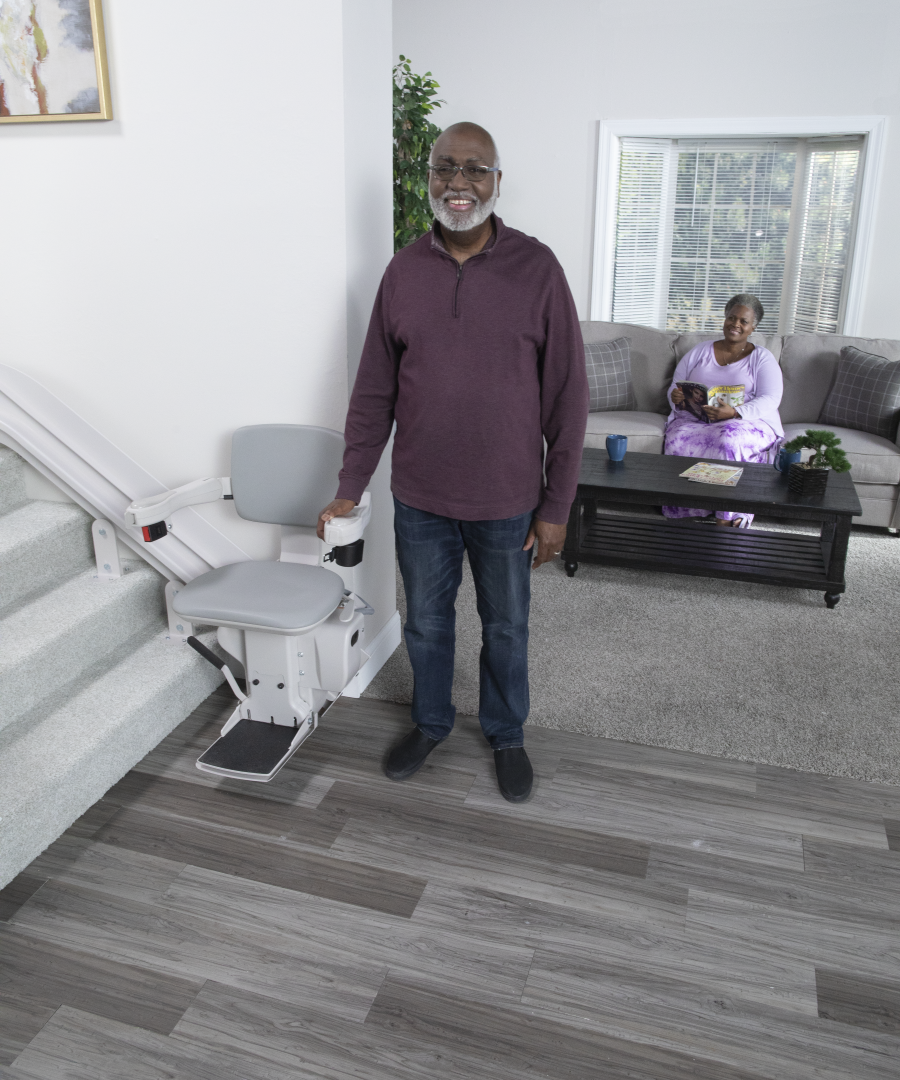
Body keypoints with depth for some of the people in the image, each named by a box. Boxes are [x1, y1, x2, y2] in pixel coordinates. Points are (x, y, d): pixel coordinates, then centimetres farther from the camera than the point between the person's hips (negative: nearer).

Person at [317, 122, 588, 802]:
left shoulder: (536, 268, -9)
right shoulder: (404, 271, -1)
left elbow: (566, 398, -7)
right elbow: (374, 393, 3)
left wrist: (556, 507, -7)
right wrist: (350, 490, 2)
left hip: (508, 502, -2)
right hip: (419, 498, 2)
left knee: (506, 628, 16)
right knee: (426, 623, 19)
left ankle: (506, 735, 40)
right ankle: (430, 724, 43)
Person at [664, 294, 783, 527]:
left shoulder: (763, 359, 10)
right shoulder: (699, 351, 19)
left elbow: (769, 400, -5)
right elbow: (675, 389, 16)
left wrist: (734, 412, -24)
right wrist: (677, 398, -11)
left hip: (747, 421, -2)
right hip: (694, 419, 2)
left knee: (729, 439, -39)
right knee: (678, 440, -33)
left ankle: (727, 517, -33)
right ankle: (688, 512, -27)